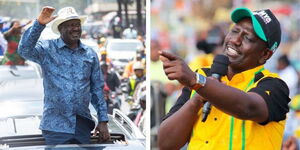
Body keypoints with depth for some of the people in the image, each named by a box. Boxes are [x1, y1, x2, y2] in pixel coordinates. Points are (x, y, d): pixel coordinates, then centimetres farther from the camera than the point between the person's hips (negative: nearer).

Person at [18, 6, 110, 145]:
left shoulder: (90, 54, 11)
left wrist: (103, 121, 10)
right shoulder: (47, 49, 0)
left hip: (83, 126, 4)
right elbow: (24, 50, -20)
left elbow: (97, 89, 14)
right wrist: (39, 24, -28)